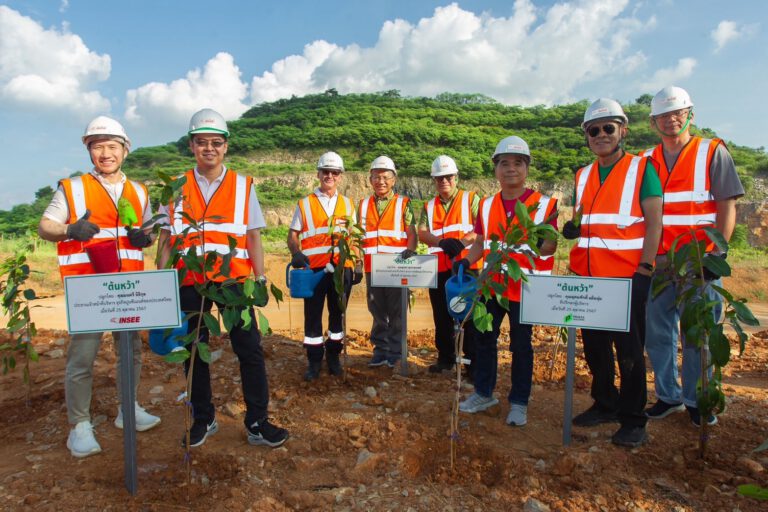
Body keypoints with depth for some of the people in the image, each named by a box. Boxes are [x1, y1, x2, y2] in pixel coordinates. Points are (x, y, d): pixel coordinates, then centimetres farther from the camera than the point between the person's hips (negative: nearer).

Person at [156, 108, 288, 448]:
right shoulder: (176, 188, 6)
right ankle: (203, 419, 29)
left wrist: (260, 279, 0)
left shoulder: (243, 186, 5)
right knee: (193, 352, 11)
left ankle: (257, 423, 11)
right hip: (189, 283, 2)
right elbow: (166, 239, 9)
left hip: (233, 280, -1)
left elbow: (253, 237, 5)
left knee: (250, 350, -2)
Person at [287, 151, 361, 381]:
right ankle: (314, 360, 14)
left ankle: (333, 356, 25)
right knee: (313, 315, 2)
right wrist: (296, 253, -15)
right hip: (314, 268, -2)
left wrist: (358, 265, 7)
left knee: (337, 314, 10)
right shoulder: (305, 204, 6)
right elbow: (293, 235, 5)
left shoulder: (347, 204, 13)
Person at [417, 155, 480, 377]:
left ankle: (473, 361, 12)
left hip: (466, 267, -4)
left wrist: (462, 242, -26)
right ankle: (446, 357, 26)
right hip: (439, 270, 4)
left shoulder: (471, 199, 3)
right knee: (442, 318, 12)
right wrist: (443, 242, -20)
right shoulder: (429, 206, 13)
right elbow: (422, 233, -1)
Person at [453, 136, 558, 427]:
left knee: (521, 345, 6)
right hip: (491, 285, 5)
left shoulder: (544, 204, -6)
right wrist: (465, 261, -5)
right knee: (483, 338, 12)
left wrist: (540, 243, -28)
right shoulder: (486, 205, 8)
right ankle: (483, 393, 30)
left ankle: (519, 402, 22)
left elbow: (551, 245, -6)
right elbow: (481, 242, 12)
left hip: (526, 288, -4)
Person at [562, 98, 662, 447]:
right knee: (594, 346, 13)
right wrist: (572, 228, -1)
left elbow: (654, 222, -6)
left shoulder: (642, 169, -1)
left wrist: (644, 268, -14)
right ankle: (605, 404, 31)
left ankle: (633, 420, 17)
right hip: (588, 277, 5)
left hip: (628, 277, -5)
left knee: (628, 350, 3)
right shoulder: (583, 176, 14)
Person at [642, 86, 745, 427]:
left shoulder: (713, 153, 2)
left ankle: (696, 400, 20)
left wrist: (716, 253, -12)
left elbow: (727, 207, -2)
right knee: (657, 334, 8)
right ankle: (668, 395, 23)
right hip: (657, 263, 3)